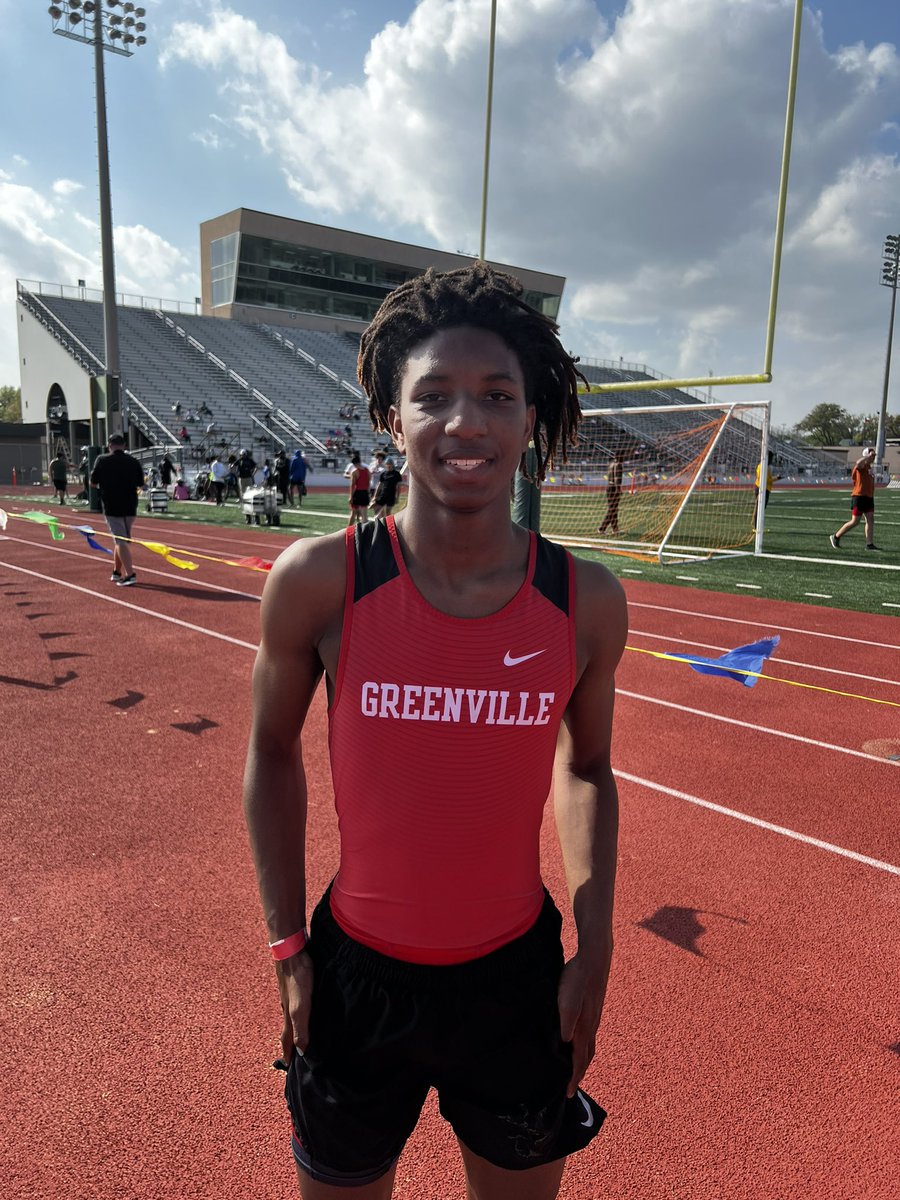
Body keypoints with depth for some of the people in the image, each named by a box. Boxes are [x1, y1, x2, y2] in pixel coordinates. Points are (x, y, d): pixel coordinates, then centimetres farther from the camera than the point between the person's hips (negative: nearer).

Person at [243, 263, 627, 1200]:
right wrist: (288, 948, -2)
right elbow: (273, 752, -3)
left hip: (519, 979, 2)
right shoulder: (317, 581, -17)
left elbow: (586, 766, 3)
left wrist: (594, 950, 0)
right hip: (356, 975, -1)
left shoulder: (587, 602, -12)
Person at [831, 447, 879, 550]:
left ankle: (870, 544, 2)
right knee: (855, 522, -7)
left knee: (870, 520, 2)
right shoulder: (861, 466, -10)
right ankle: (836, 537, 6)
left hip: (868, 497, 9)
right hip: (859, 497, -9)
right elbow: (859, 462, -37)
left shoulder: (869, 468, 19)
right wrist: (869, 455, -24)